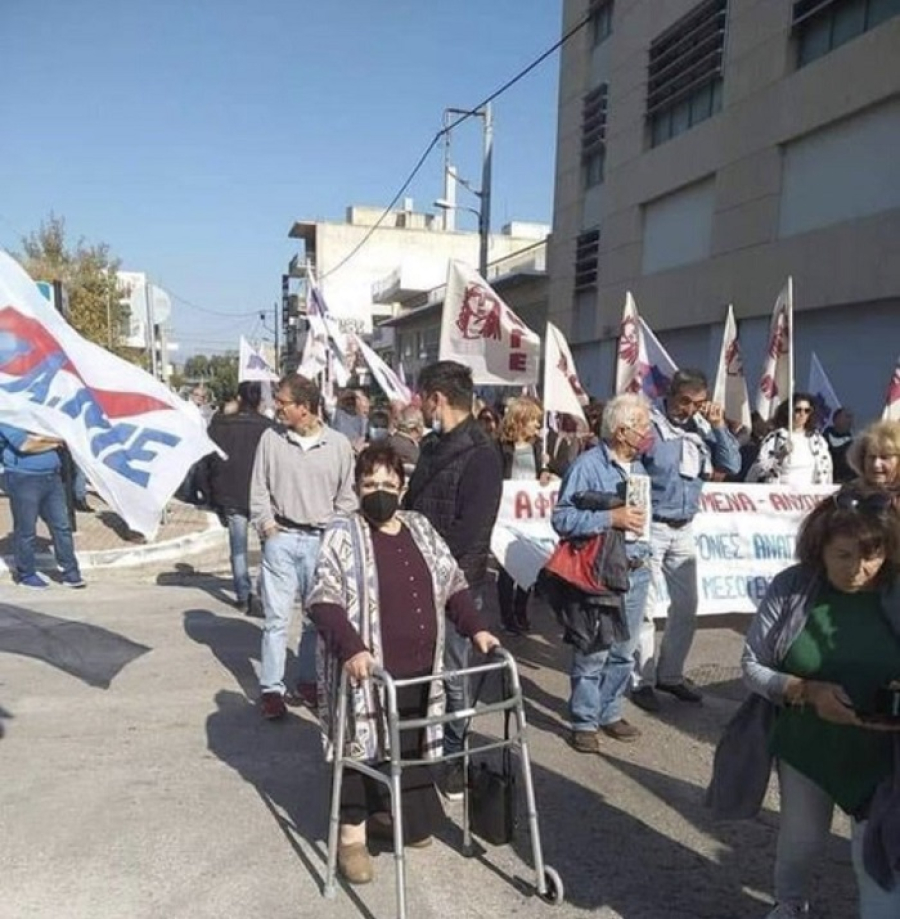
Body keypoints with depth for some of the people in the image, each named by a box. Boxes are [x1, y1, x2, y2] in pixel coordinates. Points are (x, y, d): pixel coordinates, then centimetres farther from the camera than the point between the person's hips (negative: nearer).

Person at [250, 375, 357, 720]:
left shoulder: (338, 444, -1)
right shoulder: (271, 438, 0)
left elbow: (346, 497, 6)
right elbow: (258, 490, 5)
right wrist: (267, 526, -4)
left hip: (321, 541, 1)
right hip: (280, 539, 0)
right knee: (276, 617, 1)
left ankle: (309, 682, 25)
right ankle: (272, 689, 11)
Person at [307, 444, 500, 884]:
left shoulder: (420, 528, 8)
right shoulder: (343, 534, -10)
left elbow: (452, 583, 15)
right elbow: (323, 600, -18)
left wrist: (475, 628, 4)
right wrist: (351, 648, -30)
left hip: (417, 668, 6)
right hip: (366, 669, -5)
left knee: (408, 745, 18)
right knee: (363, 743, 7)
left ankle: (388, 813, 40)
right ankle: (352, 833, 24)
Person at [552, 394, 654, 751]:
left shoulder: (638, 467, 11)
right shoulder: (588, 465, -12)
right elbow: (561, 518, -18)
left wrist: (644, 554, 12)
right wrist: (610, 518, -22)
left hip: (636, 571, 7)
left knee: (623, 652, 14)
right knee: (592, 653, 1)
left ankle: (610, 713, 28)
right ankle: (585, 722, 14)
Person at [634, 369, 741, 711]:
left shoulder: (701, 426, 6)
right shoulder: (648, 423, -13)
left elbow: (732, 465, 5)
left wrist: (718, 425, -5)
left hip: (684, 529, 7)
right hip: (650, 528, -6)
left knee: (686, 606, 13)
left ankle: (670, 674, 28)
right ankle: (642, 680, 12)